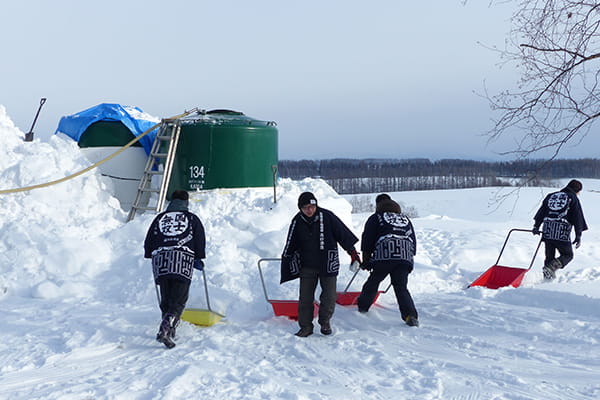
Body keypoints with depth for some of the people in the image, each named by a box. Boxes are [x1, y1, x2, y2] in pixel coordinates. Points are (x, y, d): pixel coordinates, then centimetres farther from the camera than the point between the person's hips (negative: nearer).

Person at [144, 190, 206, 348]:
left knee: (166, 299, 14)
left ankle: (169, 330, 12)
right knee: (179, 300, -6)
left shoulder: (160, 217, 24)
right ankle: (165, 329, -24)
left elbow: (149, 241, 21)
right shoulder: (192, 218, 18)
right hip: (183, 258, -3)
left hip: (160, 259, 3)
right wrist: (198, 259, 19)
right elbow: (200, 240, 11)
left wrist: (152, 256, 32)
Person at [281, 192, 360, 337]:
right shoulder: (297, 222, -3)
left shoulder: (327, 216, -10)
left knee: (329, 296, 0)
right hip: (307, 265, 1)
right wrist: (286, 267, 8)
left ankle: (325, 322, 22)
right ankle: (306, 326, 14)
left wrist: (352, 251, 2)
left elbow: (343, 233, -1)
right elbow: (290, 246, 7)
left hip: (328, 264, -1)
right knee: (305, 297, 1)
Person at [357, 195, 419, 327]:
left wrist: (366, 261, 16)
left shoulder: (376, 218, 15)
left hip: (384, 256, -3)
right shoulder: (406, 219, 29)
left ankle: (362, 306, 28)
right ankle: (411, 315, -13)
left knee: (373, 281, 16)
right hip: (406, 257, 3)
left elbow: (367, 241, 10)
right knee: (401, 288, 3)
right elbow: (414, 243, 28)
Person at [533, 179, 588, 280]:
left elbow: (541, 212, 16)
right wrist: (578, 236, 3)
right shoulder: (573, 199, 5)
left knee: (549, 256, 16)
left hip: (547, 232, 5)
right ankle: (551, 268, -15)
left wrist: (536, 226, 17)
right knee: (567, 255, 8)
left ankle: (548, 276, 10)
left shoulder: (550, 196, 19)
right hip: (562, 234, -5)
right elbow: (578, 218, 2)